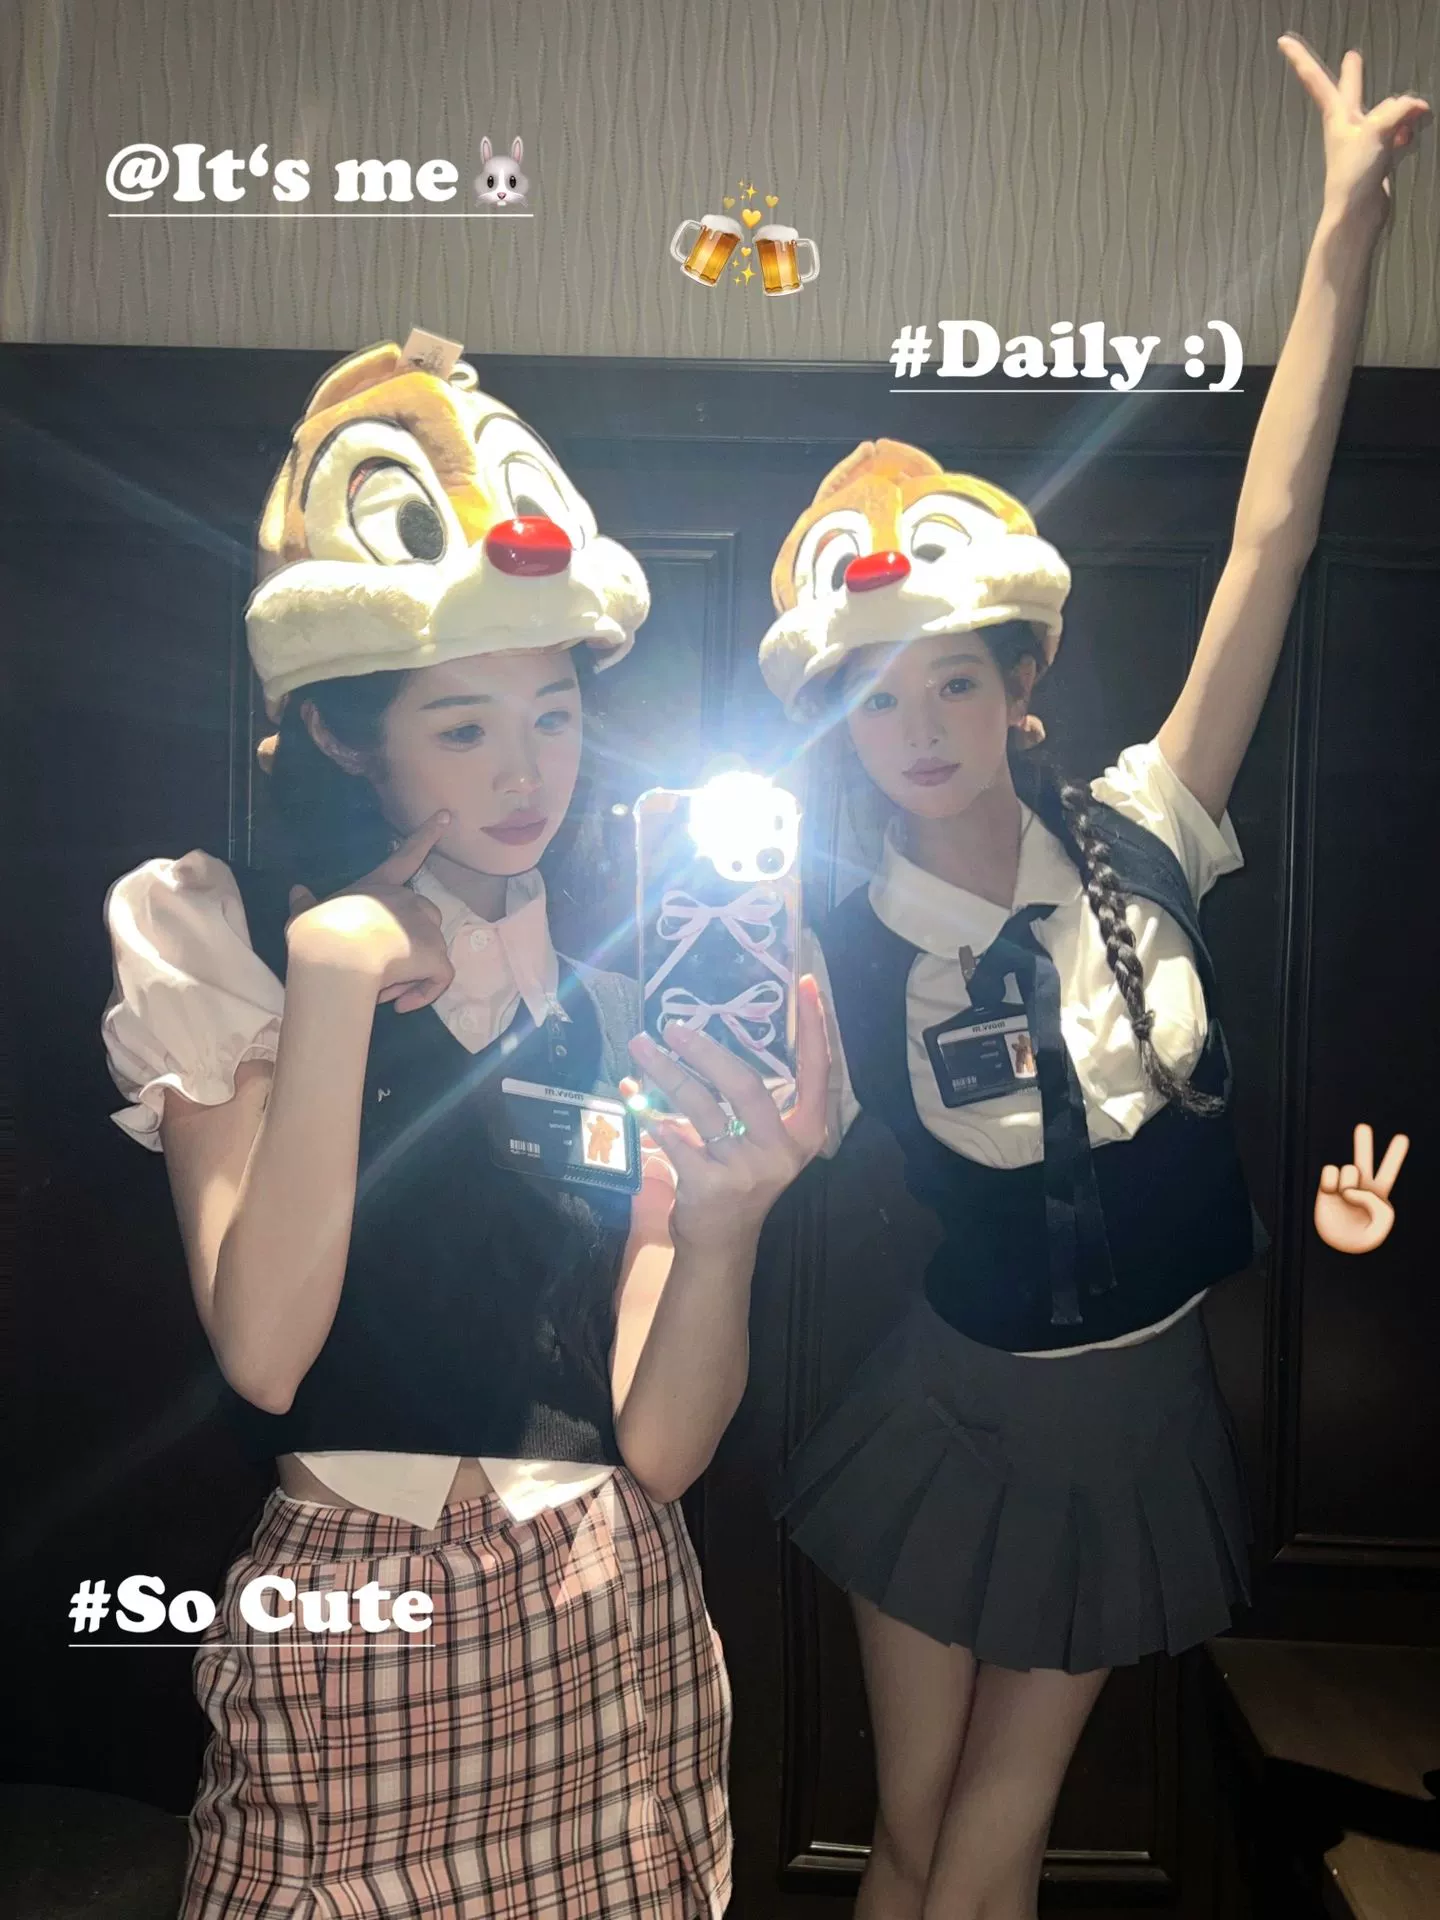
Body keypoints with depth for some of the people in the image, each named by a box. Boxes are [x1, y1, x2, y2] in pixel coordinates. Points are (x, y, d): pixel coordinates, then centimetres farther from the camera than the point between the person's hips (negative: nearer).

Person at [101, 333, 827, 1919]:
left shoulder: (635, 993, -3)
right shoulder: (236, 948, -6)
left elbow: (663, 1443, -8)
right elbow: (262, 1354, -18)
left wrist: (722, 1221, -27)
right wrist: (334, 979, -21)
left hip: (611, 1626, 2)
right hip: (346, 1623, -1)